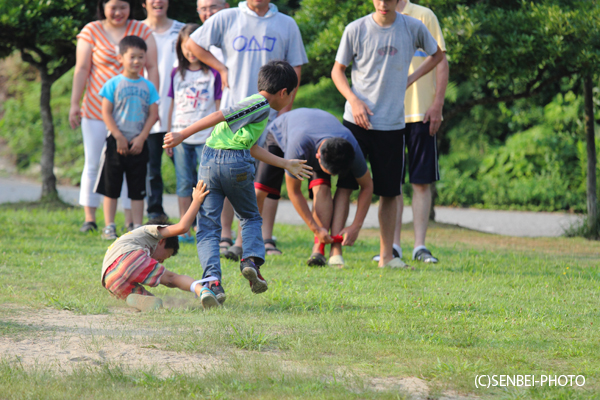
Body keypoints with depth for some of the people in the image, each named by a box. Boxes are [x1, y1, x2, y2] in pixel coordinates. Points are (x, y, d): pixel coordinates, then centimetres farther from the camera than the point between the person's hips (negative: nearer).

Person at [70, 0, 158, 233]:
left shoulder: (141, 31, 5)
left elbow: (152, 68, 5)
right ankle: (89, 218, 9)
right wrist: (75, 104, -3)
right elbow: (82, 69, 1)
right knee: (93, 164, 3)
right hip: (96, 109, 0)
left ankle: (131, 220, 3)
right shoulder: (91, 32, 2)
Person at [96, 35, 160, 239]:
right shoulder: (113, 84, -1)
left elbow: (153, 114, 3)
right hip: (116, 143, -2)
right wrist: (119, 137, -12)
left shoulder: (148, 86, 5)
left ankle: (138, 228, 8)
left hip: (139, 144, 2)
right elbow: (106, 112, -4)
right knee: (111, 187, 2)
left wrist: (141, 138, -8)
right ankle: (109, 227, 7)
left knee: (138, 190, 4)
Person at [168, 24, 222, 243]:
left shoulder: (213, 74, -2)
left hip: (206, 137, -4)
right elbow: (173, 105, 15)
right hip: (181, 137, 4)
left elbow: (219, 106, -1)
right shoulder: (177, 74, 10)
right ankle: (184, 231, 9)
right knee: (184, 183, 6)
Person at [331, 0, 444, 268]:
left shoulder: (413, 28, 1)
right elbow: (337, 70, 5)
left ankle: (386, 255, 13)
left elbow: (436, 55, 20)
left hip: (392, 124, 2)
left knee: (389, 192, 5)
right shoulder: (356, 30, -3)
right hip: (357, 122, -2)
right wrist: (353, 100, -11)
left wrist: (411, 79, 5)